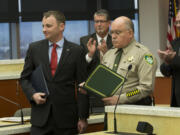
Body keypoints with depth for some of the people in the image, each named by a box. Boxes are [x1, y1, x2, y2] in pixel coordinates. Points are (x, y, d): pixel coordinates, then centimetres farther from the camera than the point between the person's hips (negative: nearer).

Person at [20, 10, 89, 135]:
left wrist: (83, 118, -3)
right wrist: (32, 94, -8)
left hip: (66, 116, -1)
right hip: (41, 115, 1)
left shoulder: (76, 51, 1)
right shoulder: (34, 48, 7)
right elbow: (25, 78, 13)